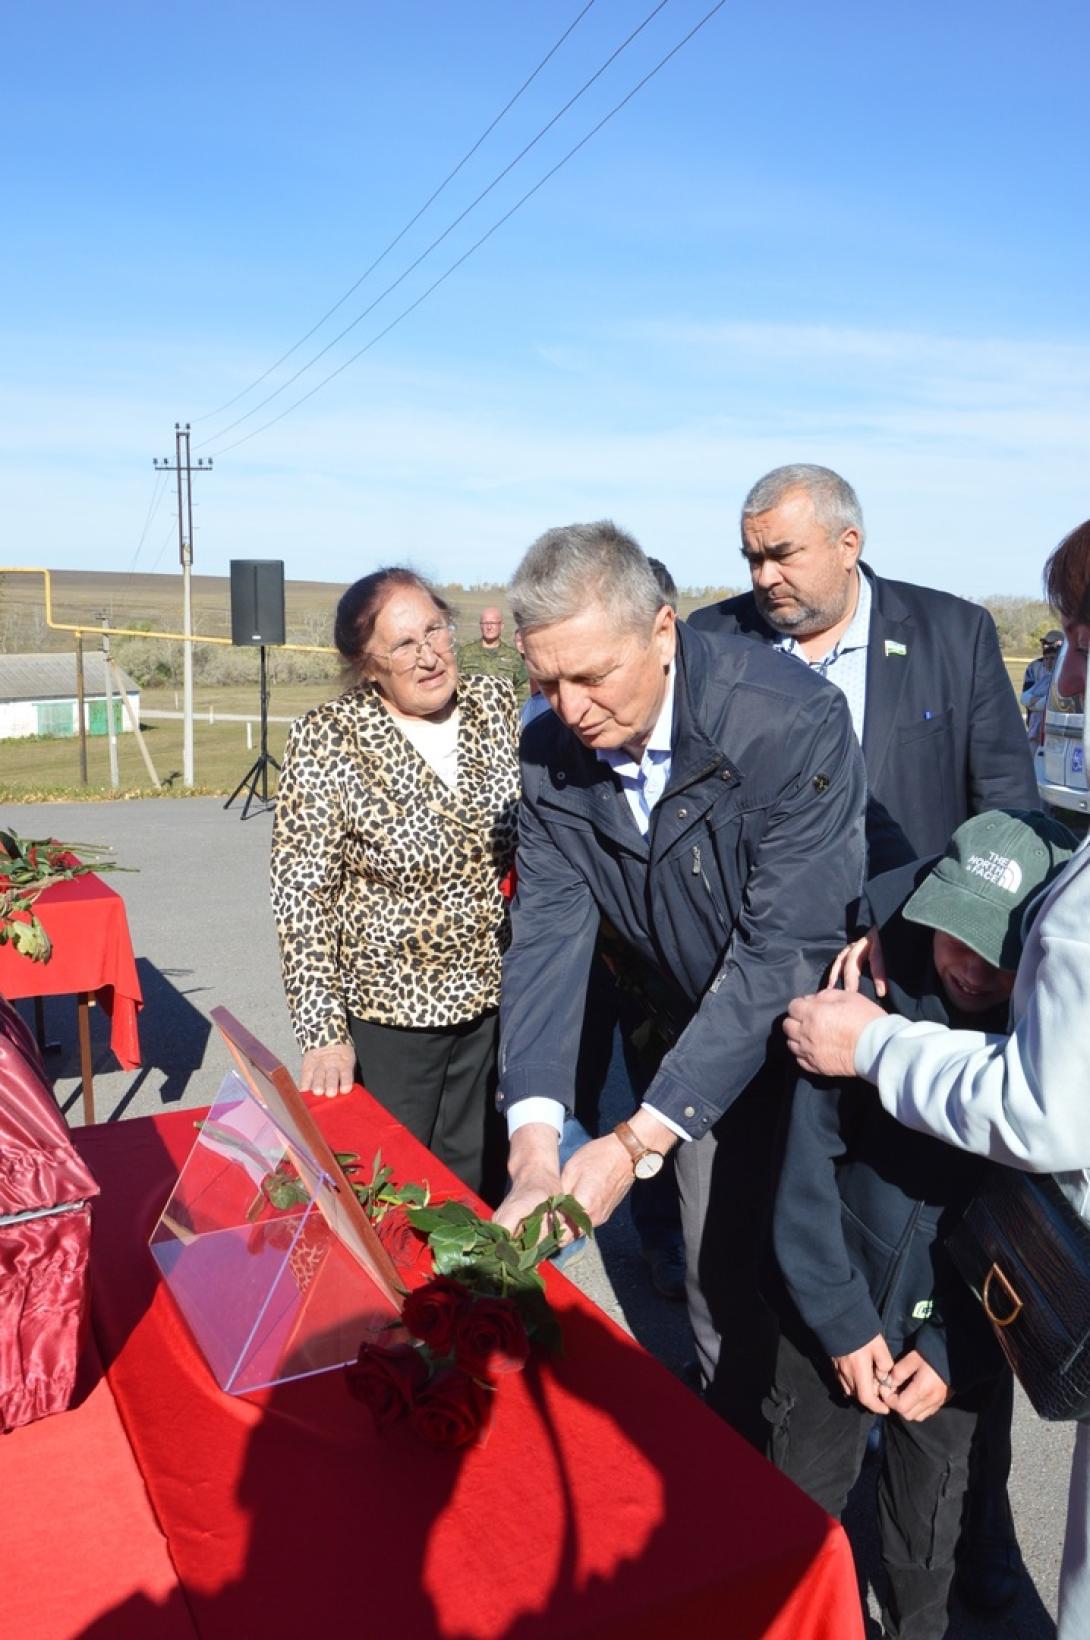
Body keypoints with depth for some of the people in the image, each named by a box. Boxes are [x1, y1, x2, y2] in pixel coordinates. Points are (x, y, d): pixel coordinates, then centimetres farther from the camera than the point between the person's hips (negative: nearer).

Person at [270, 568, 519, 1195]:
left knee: (473, 1183, 19)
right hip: (386, 1013, -3)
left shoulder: (499, 705, -4)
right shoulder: (328, 740, -15)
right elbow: (302, 893, -14)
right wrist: (323, 1031, -17)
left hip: (493, 999, 4)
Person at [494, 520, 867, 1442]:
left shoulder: (794, 721, -30)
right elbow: (548, 935, -15)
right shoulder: (552, 754, -13)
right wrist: (535, 1135, -29)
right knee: (719, 1276, 15)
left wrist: (640, 1142, -33)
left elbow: (782, 950, -31)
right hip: (705, 1048, 4)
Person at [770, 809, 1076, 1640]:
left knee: (933, 1490, 19)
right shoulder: (878, 966, -23)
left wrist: (957, 1348, -8)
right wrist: (840, 1318, -10)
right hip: (840, 1293, 0)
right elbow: (810, 1145, -15)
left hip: (967, 1313, 0)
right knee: (800, 1492, 14)